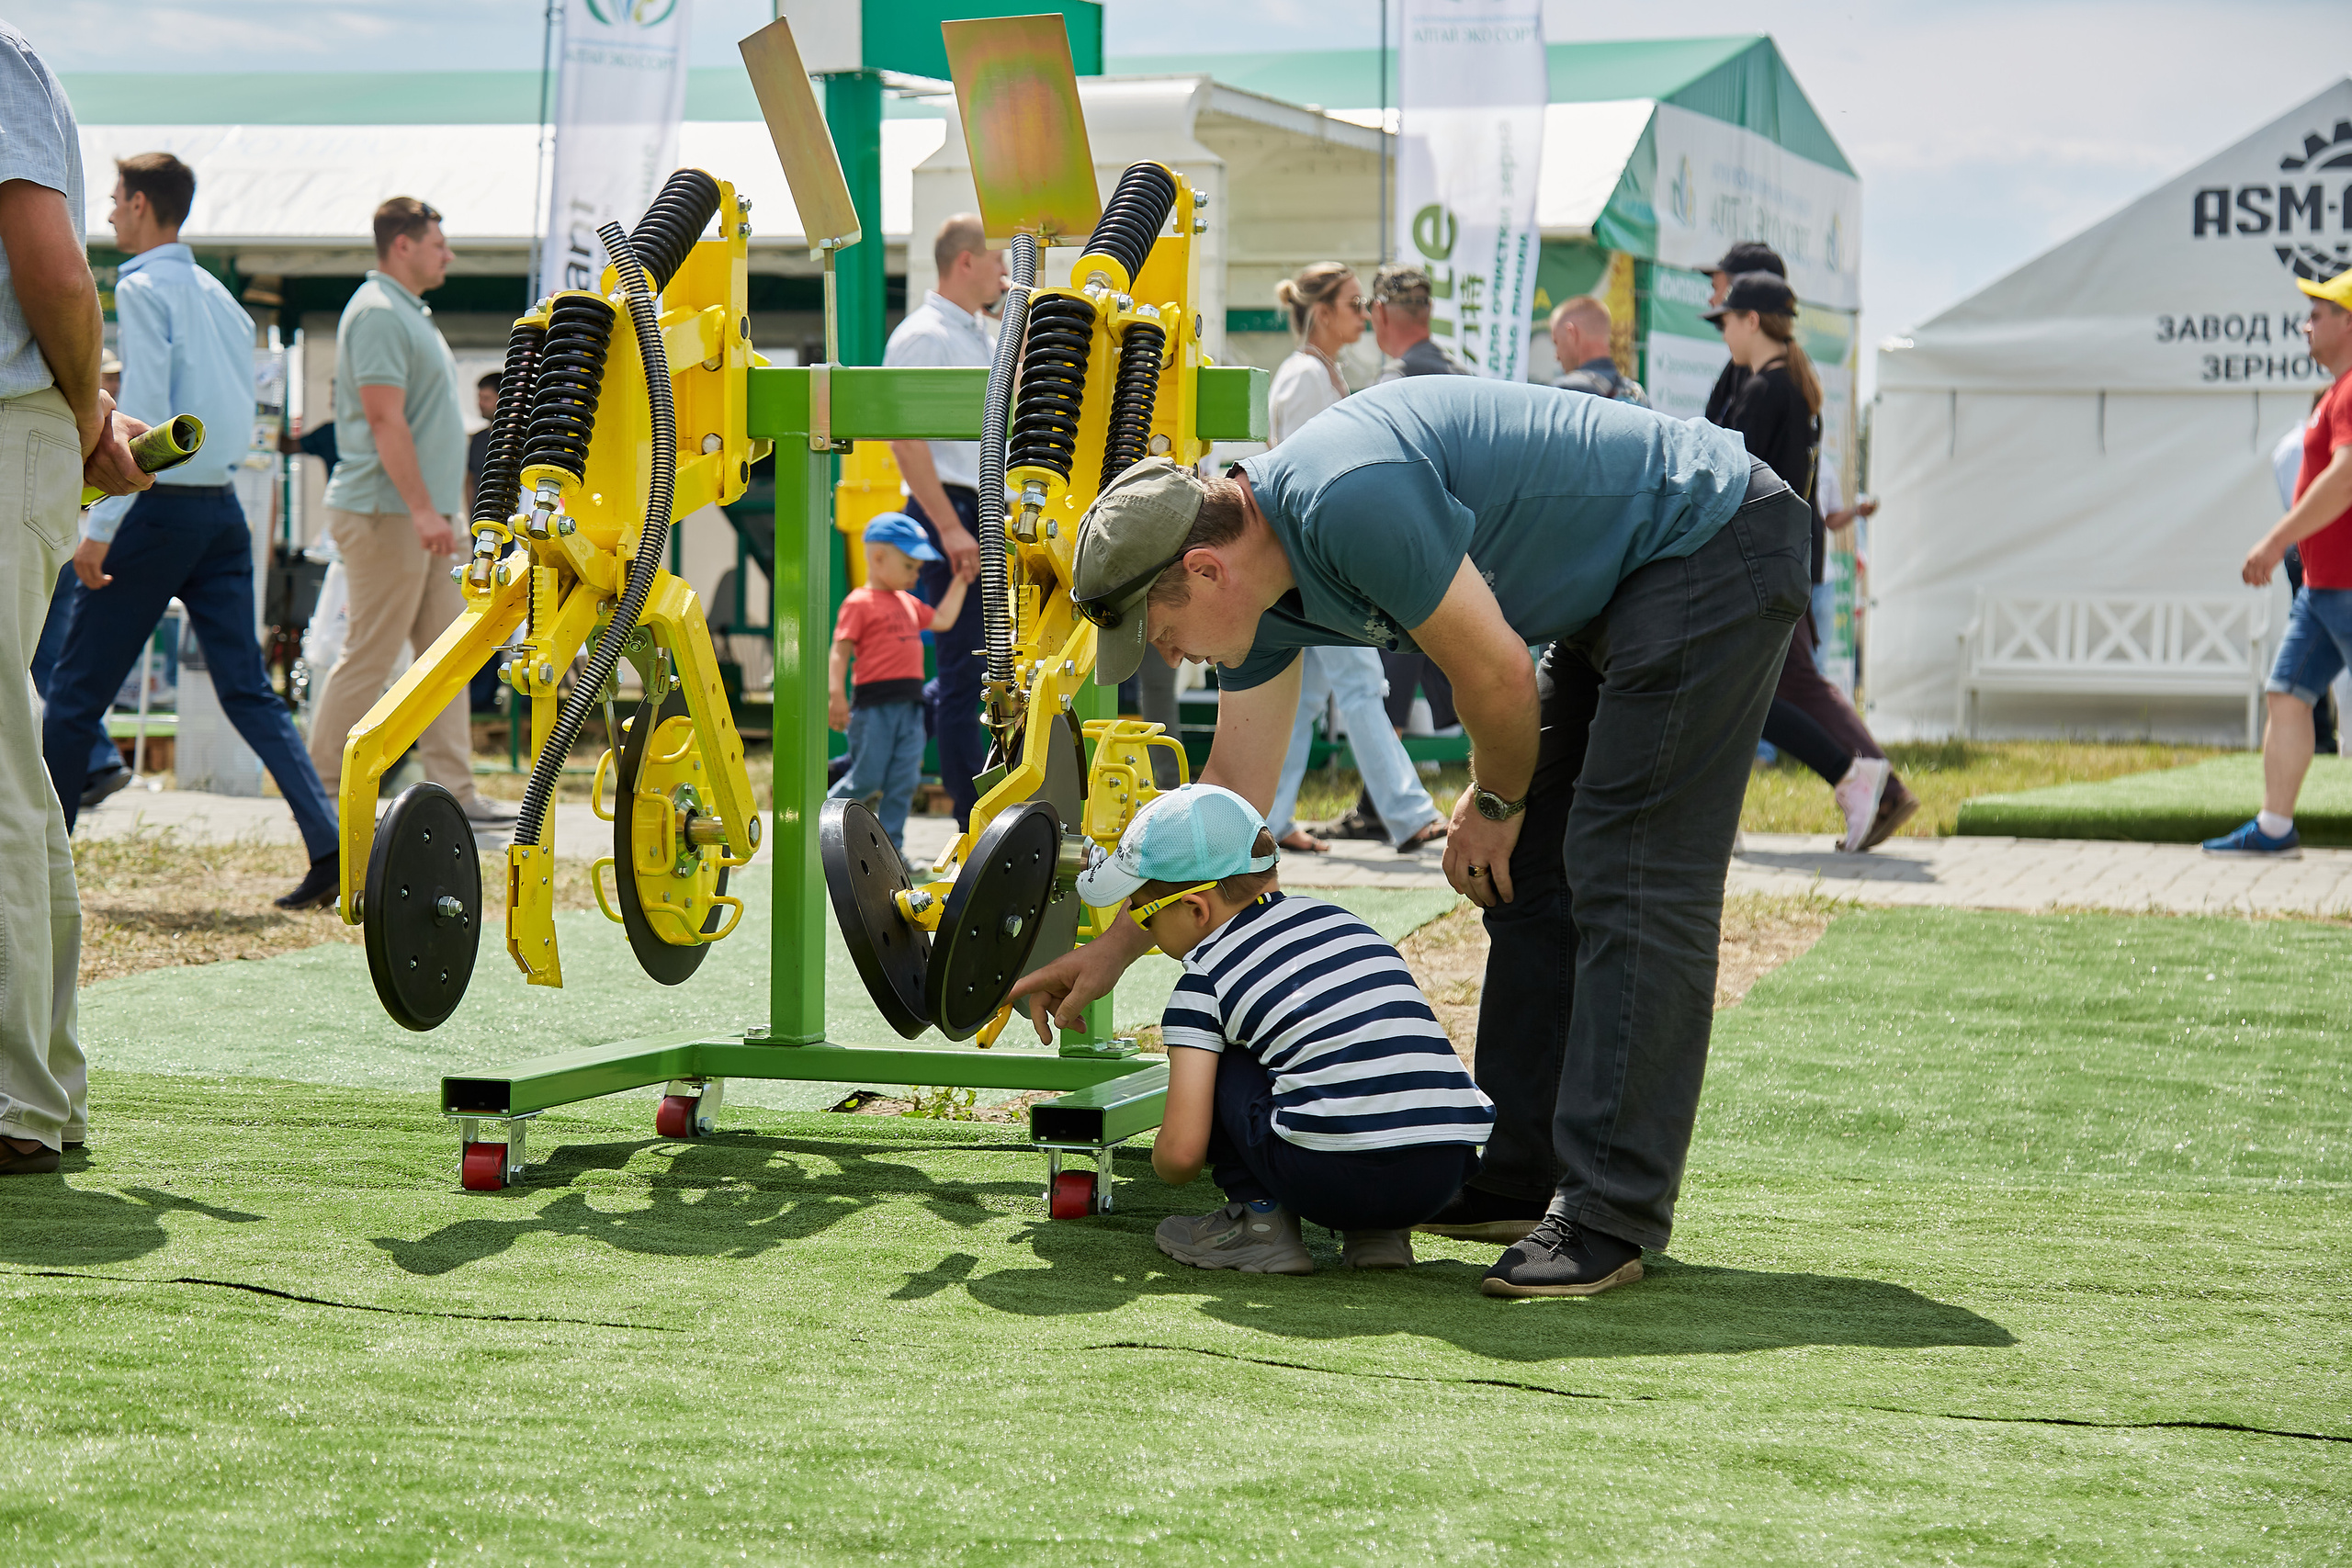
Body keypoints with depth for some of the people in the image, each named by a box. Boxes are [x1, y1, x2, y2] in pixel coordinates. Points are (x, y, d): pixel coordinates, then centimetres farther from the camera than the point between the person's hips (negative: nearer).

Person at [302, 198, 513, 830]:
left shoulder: (409, 314, 19)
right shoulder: (377, 313, -13)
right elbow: (385, 420, -21)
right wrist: (422, 509, -25)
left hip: (423, 517, 10)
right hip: (386, 515, -10)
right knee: (369, 657, -5)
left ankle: (454, 791, 8)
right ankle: (321, 788, 2)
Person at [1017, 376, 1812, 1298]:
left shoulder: (1352, 503, -28)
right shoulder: (1268, 583, 3)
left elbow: (1498, 676, -20)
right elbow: (1235, 784, 13)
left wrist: (1495, 806, 1)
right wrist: (1115, 949, 16)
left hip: (1714, 553, -10)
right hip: (1619, 595, 10)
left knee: (1629, 881, -13)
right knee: (1535, 875, 9)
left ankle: (1609, 1214, -13)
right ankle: (1519, 1177, 14)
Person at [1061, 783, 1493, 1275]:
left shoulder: (1203, 983, 5)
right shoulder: (1335, 918, 23)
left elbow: (1181, 1152, -1)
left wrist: (1166, 1167, 25)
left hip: (1334, 1178, -6)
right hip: (1447, 1175, 6)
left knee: (1213, 1063, 15)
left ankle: (1260, 1220, 10)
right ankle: (1381, 1230, 18)